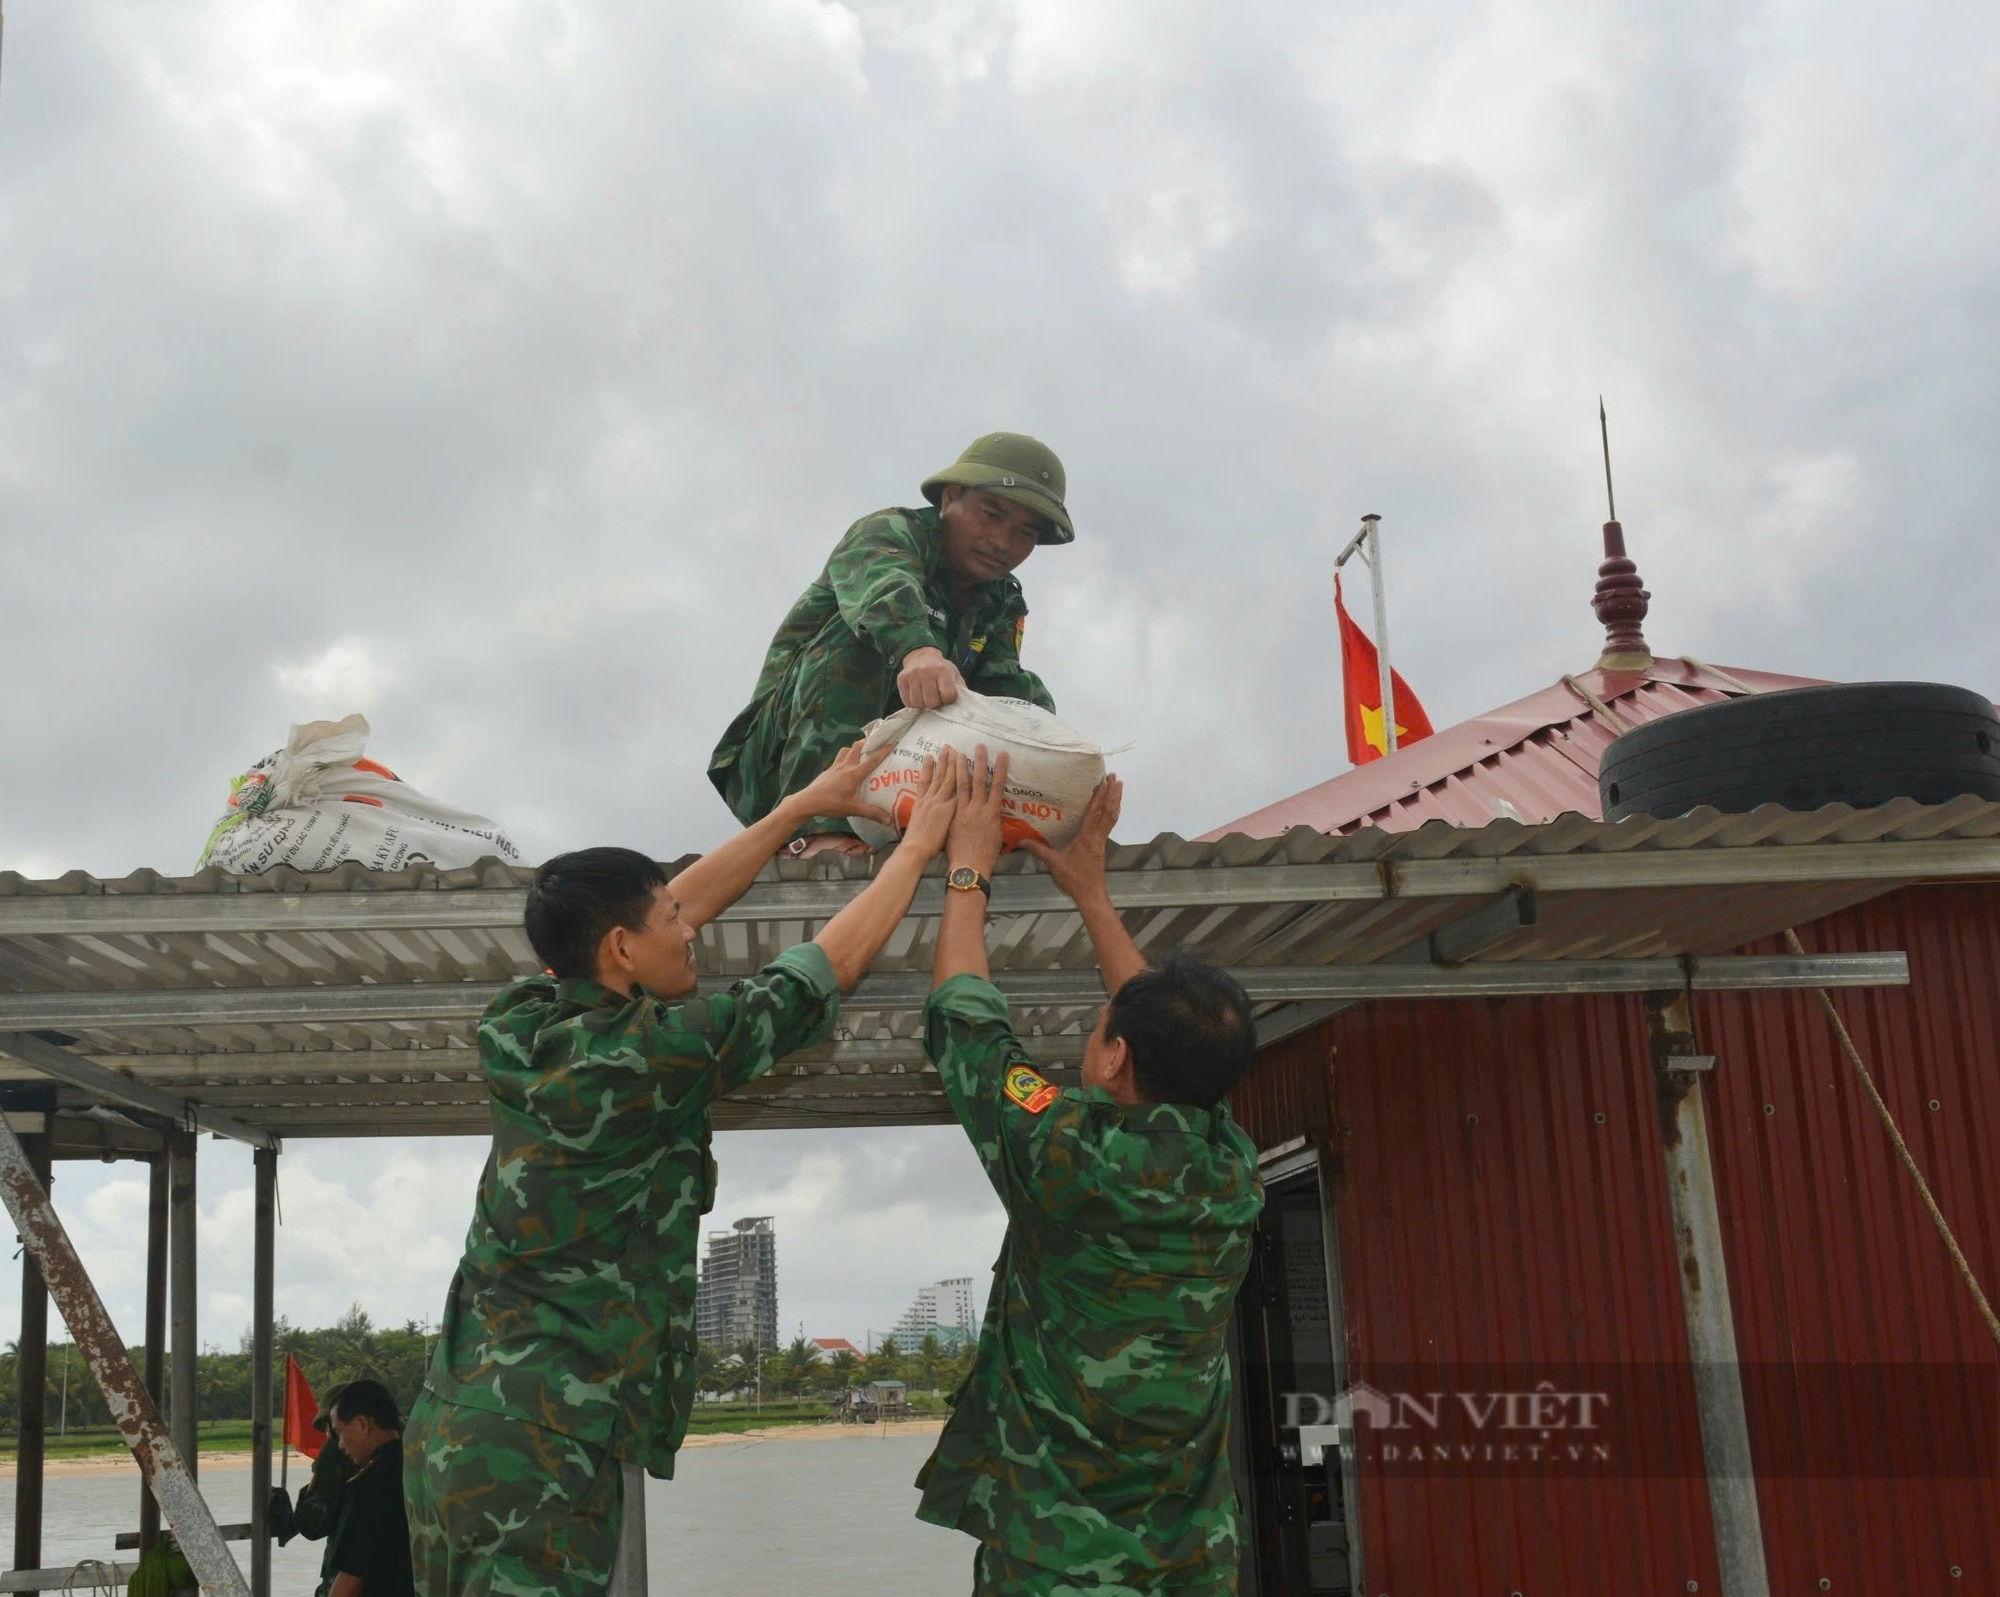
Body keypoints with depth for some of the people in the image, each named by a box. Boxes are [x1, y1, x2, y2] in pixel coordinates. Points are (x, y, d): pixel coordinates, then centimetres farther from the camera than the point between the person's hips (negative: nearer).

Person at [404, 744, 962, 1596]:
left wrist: (804, 805, 26)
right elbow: (840, 957, -3)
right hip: (543, 1448, -8)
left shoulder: (518, 1027, 5)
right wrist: (921, 841, 12)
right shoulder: (652, 1053, -15)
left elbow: (685, 904, 18)